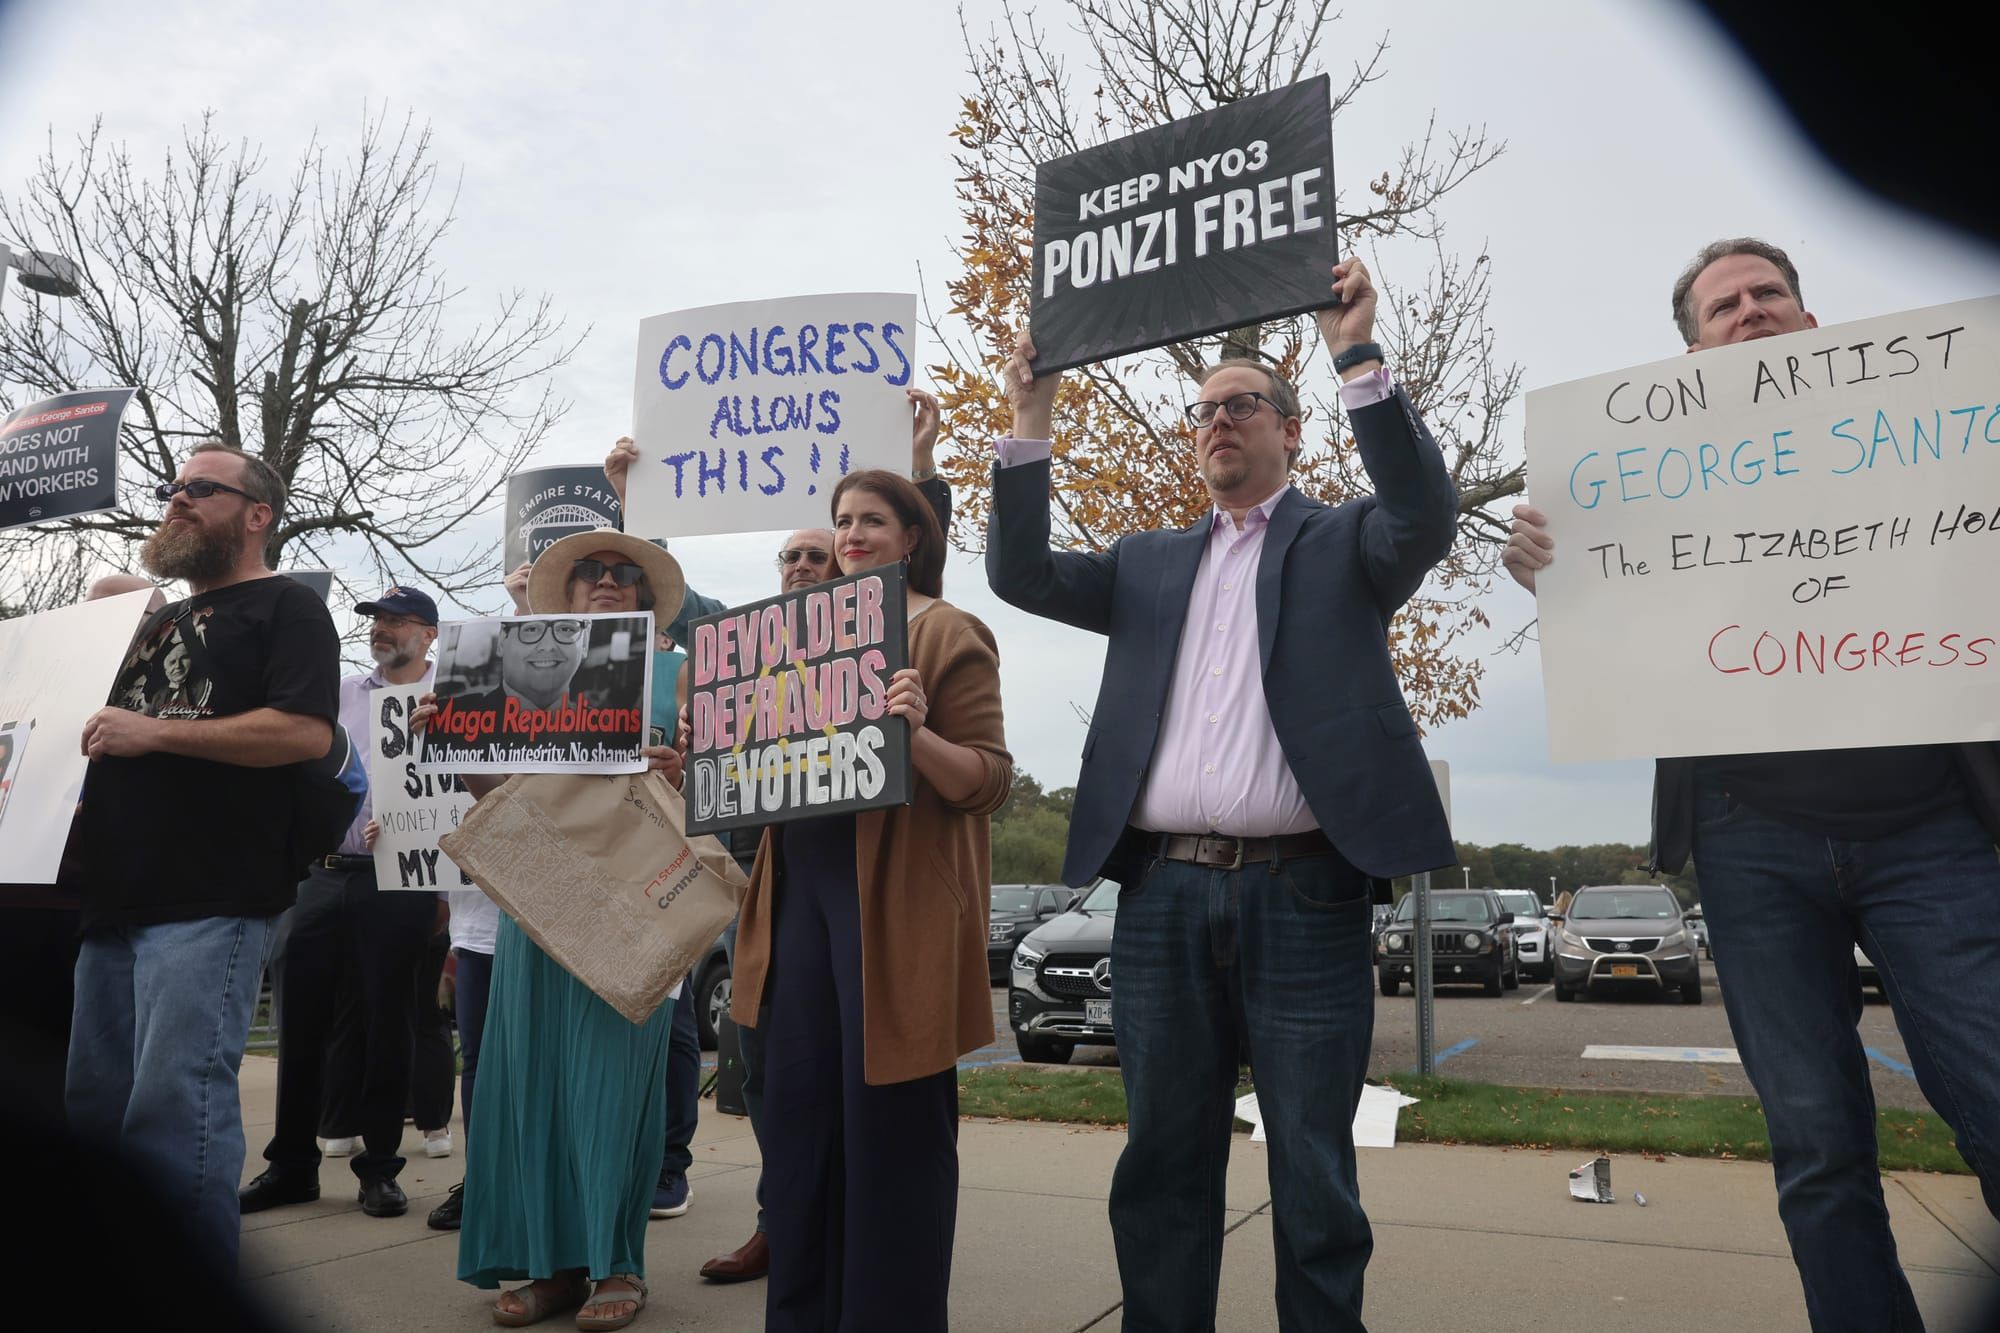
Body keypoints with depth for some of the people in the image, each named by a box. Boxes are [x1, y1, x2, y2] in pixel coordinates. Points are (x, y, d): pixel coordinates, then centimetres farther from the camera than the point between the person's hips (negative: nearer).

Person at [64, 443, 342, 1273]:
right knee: (94, 1110, 12)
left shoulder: (285, 608, -1)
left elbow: (307, 732, -17)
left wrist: (154, 732, -16)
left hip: (209, 903, -9)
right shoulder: (161, 622, 24)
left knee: (174, 1111, -8)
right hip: (118, 900, 9)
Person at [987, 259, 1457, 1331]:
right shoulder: (1149, 564, 18)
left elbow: (1426, 518, -11)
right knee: (1164, 1167, 12)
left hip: (1302, 894, -3)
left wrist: (1358, 359, -16)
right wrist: (1030, 425, 0)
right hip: (1162, 894, 3)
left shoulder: (1342, 543, 9)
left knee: (1314, 1175, 5)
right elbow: (1021, 574, 9)